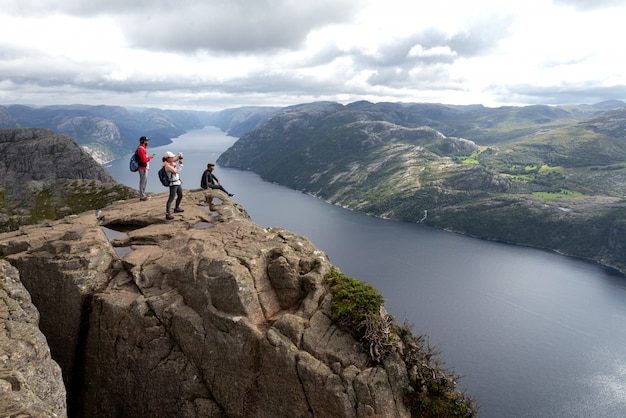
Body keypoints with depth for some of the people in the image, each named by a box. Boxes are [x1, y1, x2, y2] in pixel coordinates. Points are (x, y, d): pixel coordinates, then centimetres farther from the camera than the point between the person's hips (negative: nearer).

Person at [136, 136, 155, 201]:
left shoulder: (143, 148, 16)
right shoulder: (141, 149, -18)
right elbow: (143, 160, -23)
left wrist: (149, 157, 7)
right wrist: (149, 157, -10)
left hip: (145, 168, 11)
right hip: (143, 168, -11)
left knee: (145, 181, 17)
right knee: (142, 182, -5)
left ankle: (143, 194, 27)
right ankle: (142, 196, 1)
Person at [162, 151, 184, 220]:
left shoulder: (171, 163, 5)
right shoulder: (167, 166, -19)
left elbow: (176, 158, 16)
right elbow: (176, 171, -23)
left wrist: (180, 155, -6)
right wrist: (181, 165, -14)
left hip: (178, 182, 10)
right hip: (173, 184, -10)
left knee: (180, 195, 25)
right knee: (171, 199, -13)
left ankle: (176, 208, 43)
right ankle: (167, 214, -15)